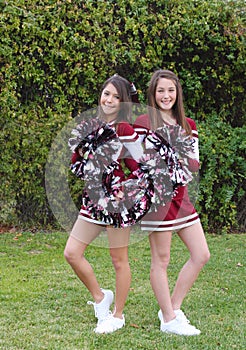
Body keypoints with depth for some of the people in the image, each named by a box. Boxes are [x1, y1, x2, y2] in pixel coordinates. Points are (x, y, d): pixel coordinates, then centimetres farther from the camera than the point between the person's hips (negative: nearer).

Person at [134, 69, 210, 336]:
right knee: (161, 259, 0)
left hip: (180, 195, 7)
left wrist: (183, 160, -13)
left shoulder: (188, 125, 12)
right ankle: (169, 320, 11)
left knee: (201, 255, 6)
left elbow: (194, 164, 7)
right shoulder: (144, 123, -6)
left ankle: (173, 307, 19)